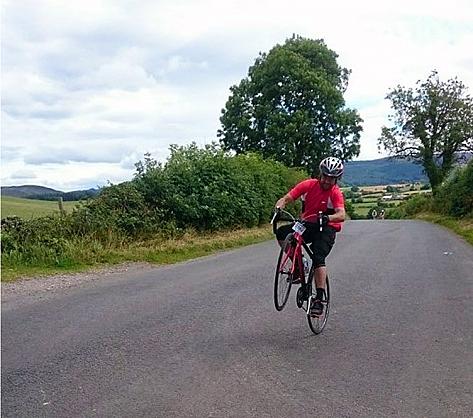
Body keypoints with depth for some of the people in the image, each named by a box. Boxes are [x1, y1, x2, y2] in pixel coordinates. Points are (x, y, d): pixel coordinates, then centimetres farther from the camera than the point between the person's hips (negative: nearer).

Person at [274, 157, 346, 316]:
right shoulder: (308, 185, -6)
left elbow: (342, 215, -29)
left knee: (318, 258, -27)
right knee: (281, 233, -22)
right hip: (307, 224, 4)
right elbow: (285, 199, -10)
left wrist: (327, 218, -50)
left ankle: (319, 299, -20)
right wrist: (278, 208, -32)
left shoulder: (336, 193, -13)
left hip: (327, 228, -4)